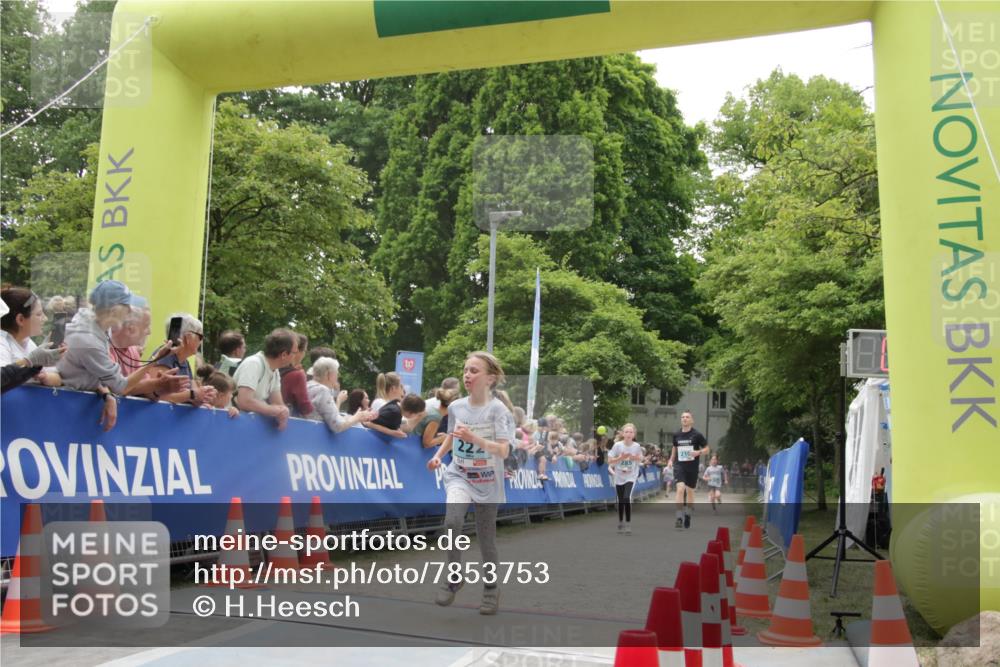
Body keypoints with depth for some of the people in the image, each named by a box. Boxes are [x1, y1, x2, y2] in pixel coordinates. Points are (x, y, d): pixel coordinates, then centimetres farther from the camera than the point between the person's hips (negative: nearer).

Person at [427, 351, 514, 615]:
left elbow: (504, 451, -23)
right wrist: (438, 455, 4)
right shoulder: (456, 407, 0)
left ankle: (491, 587, 32)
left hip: (487, 483, -2)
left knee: (486, 538, 8)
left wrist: (474, 438, -35)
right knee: (452, 521, -25)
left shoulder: (497, 409, -14)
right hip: (459, 476, 2)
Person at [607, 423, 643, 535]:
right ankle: (620, 523, 29)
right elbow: (609, 460, -8)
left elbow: (640, 459, 5)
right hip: (619, 477, 1)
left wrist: (635, 458, -16)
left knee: (627, 498, -19)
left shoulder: (637, 446, -8)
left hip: (631, 476, -1)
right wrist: (620, 458, -23)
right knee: (621, 501, 10)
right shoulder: (617, 445, -11)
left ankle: (628, 524, -7)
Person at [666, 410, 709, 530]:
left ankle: (688, 515, 31)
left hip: (692, 467, -1)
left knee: (690, 491, 11)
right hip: (679, 466, 1)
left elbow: (707, 449, 0)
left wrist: (698, 452, -18)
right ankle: (679, 518, -18)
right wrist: (671, 459, 10)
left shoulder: (697, 435, -5)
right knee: (680, 489, -18)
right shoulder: (676, 435, 4)